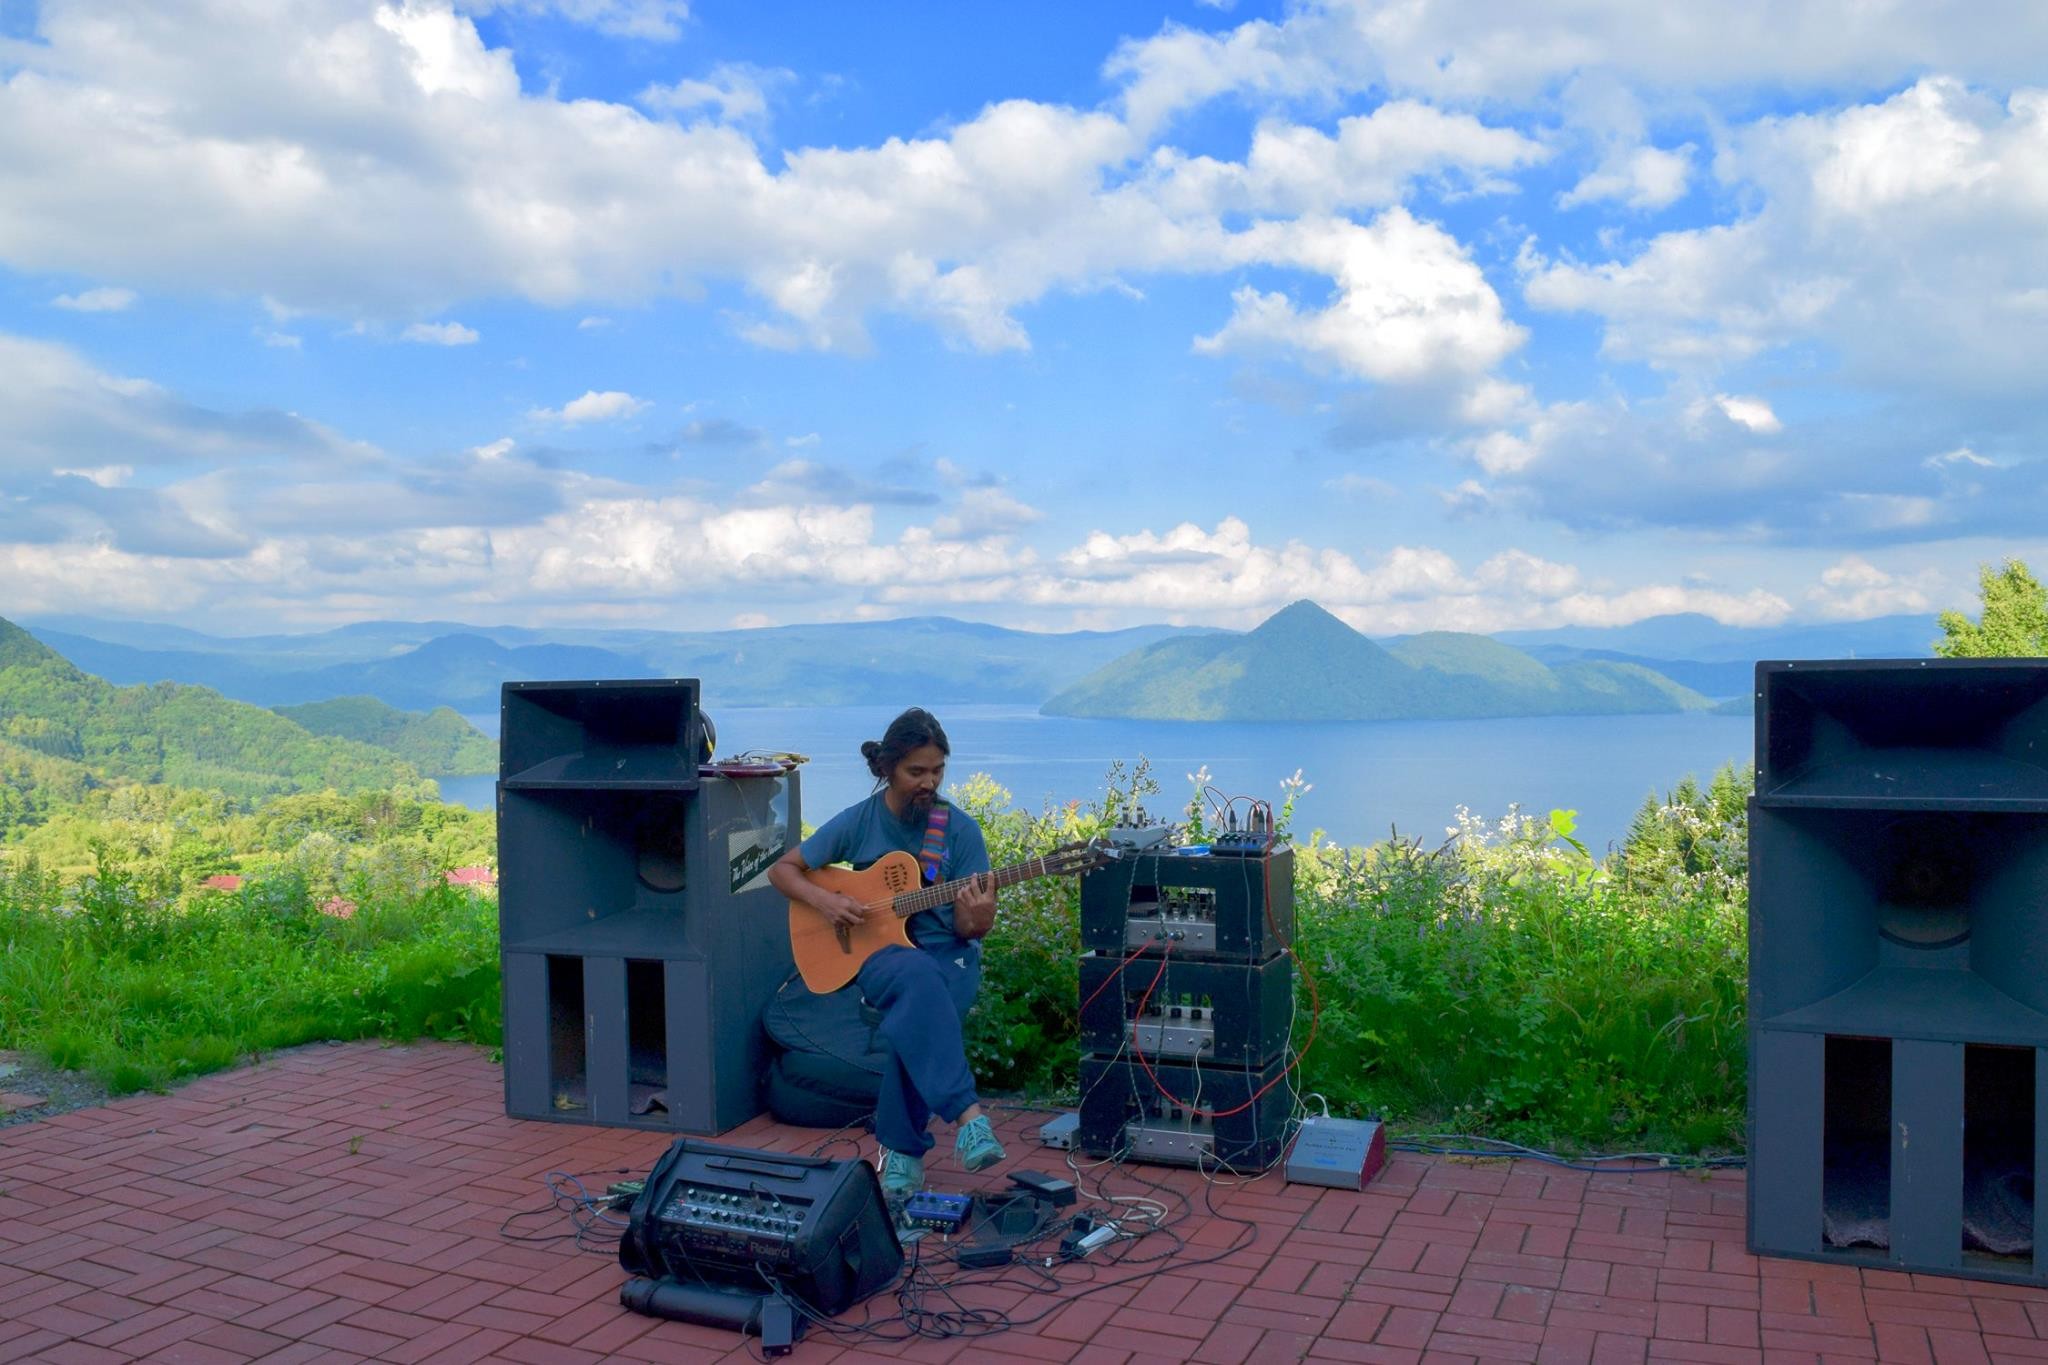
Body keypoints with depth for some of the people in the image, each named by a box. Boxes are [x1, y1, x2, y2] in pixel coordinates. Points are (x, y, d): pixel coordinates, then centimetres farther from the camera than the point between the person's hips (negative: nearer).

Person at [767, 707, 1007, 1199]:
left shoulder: (960, 829, -2)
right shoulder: (857, 822, -1)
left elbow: (970, 928, -2)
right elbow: (782, 868, 8)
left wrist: (976, 916, -27)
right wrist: (823, 899, -10)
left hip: (949, 956, 1)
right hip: (878, 953, 0)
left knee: (918, 1019, -34)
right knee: (917, 976, -38)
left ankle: (902, 1149, -15)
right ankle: (966, 1112, -40)